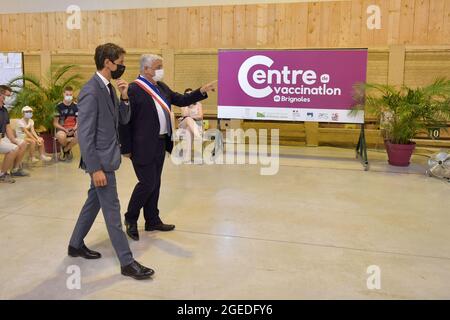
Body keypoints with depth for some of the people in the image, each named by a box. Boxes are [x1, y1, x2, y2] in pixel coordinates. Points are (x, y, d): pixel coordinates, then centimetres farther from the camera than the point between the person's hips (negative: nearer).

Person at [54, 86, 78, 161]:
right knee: (61, 136, -39)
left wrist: (74, 128, -16)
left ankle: (66, 149, -3)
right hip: (62, 129, -2)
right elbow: (55, 123, -1)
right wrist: (65, 130, -17)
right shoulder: (59, 106, -1)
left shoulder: (76, 106, 4)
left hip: (72, 129, 2)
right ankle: (68, 149, 1)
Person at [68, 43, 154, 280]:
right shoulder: (91, 91, -19)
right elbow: (84, 134, -21)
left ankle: (76, 245, 37)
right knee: (112, 210, -3)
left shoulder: (109, 88, 9)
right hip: (100, 160, -9)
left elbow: (123, 120, 12)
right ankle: (127, 262, 7)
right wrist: (95, 168, -22)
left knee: (94, 201, 20)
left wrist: (124, 98, -5)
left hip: (107, 157, 9)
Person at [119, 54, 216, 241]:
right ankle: (131, 219, 18)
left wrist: (202, 91, 1)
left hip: (160, 143, 8)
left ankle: (152, 220, 27)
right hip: (143, 146, -8)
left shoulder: (161, 87, 12)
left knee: (155, 183, 15)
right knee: (147, 183, -4)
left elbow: (181, 100, 14)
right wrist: (126, 149, -14)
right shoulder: (133, 89, -14)